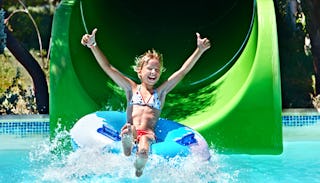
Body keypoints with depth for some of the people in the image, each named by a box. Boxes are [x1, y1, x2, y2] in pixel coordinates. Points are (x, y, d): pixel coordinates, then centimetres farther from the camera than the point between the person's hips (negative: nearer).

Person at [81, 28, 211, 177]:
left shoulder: (160, 92, 19)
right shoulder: (132, 89, 18)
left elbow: (183, 70, 13)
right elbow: (108, 67, 12)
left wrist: (199, 50, 5)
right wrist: (93, 46, 3)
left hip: (148, 134, 1)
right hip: (129, 134, -1)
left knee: (143, 151, -35)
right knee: (128, 129, -40)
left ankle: (138, 174, -8)